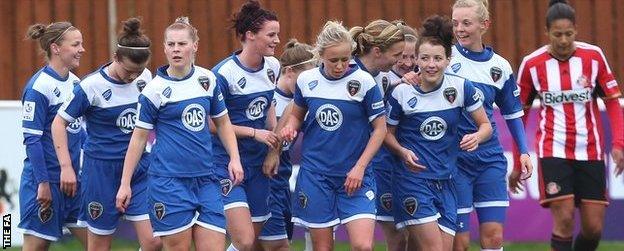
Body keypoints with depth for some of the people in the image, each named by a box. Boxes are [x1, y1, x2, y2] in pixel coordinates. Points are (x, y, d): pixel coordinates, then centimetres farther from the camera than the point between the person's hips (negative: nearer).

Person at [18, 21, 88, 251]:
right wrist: (43, 183, -17)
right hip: (46, 180, -8)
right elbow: (31, 139, -15)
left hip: (73, 179, 8)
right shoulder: (38, 87, -14)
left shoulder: (75, 82, 9)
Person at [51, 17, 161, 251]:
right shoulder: (92, 86, -14)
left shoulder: (145, 77, -1)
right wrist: (66, 167, -10)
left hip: (140, 168, 4)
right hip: (103, 170, -4)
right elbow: (59, 123, -6)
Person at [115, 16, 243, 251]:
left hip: (205, 179, 4)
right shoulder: (155, 89, -4)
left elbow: (222, 122, 19)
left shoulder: (208, 79, 7)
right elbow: (139, 137, 0)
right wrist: (125, 184, -1)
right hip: (169, 182, -4)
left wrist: (234, 158, 7)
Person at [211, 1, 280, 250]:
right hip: (226, 163, -7)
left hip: (257, 163, 7)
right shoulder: (224, 74, -17)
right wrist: (254, 132, -15)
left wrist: (275, 133, 4)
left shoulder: (272, 66, 4)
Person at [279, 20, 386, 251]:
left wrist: (360, 167, -10)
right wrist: (290, 128, -5)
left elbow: (380, 128, -3)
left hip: (355, 175, -2)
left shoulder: (363, 81, -8)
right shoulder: (306, 80, 1)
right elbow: (297, 114, 18)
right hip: (315, 175, 2)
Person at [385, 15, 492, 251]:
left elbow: (485, 125, 6)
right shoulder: (401, 92, -7)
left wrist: (476, 137, -17)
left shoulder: (461, 87, -2)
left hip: (446, 182, 4)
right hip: (412, 180, -4)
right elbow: (387, 132, 5)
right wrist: (403, 152, -15)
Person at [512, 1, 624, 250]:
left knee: (594, 228, 0)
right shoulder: (531, 64, -3)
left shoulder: (593, 56, -1)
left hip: (590, 152, 2)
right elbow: (519, 114, 6)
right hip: (553, 152, -2)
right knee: (564, 220, -15)